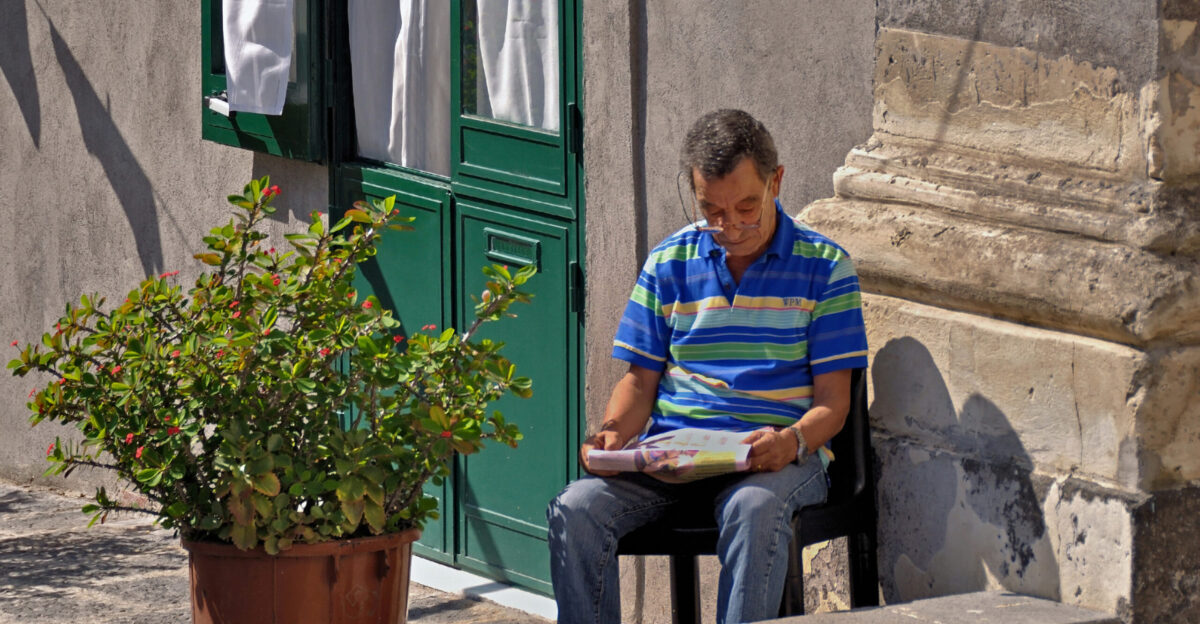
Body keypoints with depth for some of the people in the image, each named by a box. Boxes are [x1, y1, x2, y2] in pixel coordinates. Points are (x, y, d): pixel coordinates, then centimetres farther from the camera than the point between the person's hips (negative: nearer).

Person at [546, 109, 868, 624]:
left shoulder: (823, 266, 4)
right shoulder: (669, 263, 12)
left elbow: (832, 401, 1)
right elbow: (641, 379, 15)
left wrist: (792, 442, -22)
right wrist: (614, 431, -8)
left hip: (775, 455, -3)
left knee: (753, 509, -39)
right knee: (575, 510, -26)